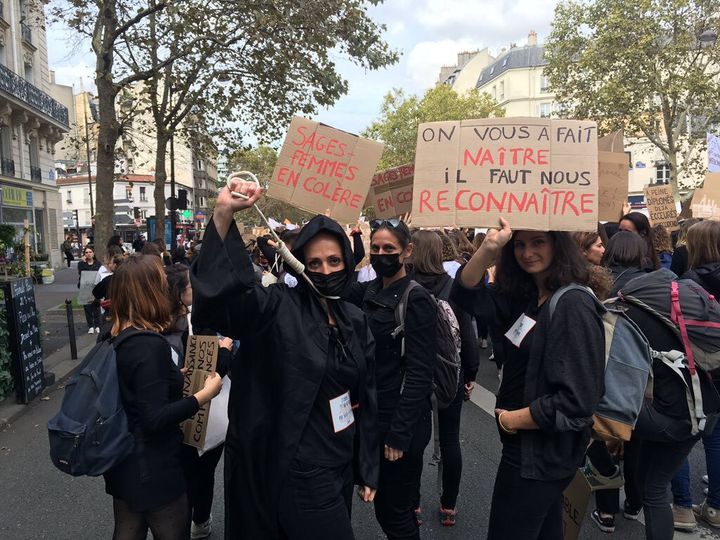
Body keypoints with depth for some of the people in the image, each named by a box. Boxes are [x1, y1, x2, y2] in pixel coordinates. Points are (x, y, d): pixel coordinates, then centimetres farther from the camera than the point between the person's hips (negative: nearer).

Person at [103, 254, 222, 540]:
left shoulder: (116, 337, 1)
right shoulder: (150, 344, -26)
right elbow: (155, 418, -26)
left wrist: (173, 377, 17)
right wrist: (205, 394, -22)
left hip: (123, 463, 9)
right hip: (153, 470, -8)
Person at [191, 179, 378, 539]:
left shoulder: (355, 320, 3)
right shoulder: (278, 308, -15)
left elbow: (366, 398, 7)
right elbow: (220, 293, -35)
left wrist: (368, 468, 11)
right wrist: (224, 213, -45)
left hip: (341, 464, 6)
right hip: (301, 470, -6)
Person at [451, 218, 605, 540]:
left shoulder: (573, 306, -22)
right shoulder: (525, 297, 4)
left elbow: (576, 401, -27)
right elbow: (466, 295, -3)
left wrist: (513, 419, -14)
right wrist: (488, 249, -19)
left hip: (543, 452, -8)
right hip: (525, 445, 8)